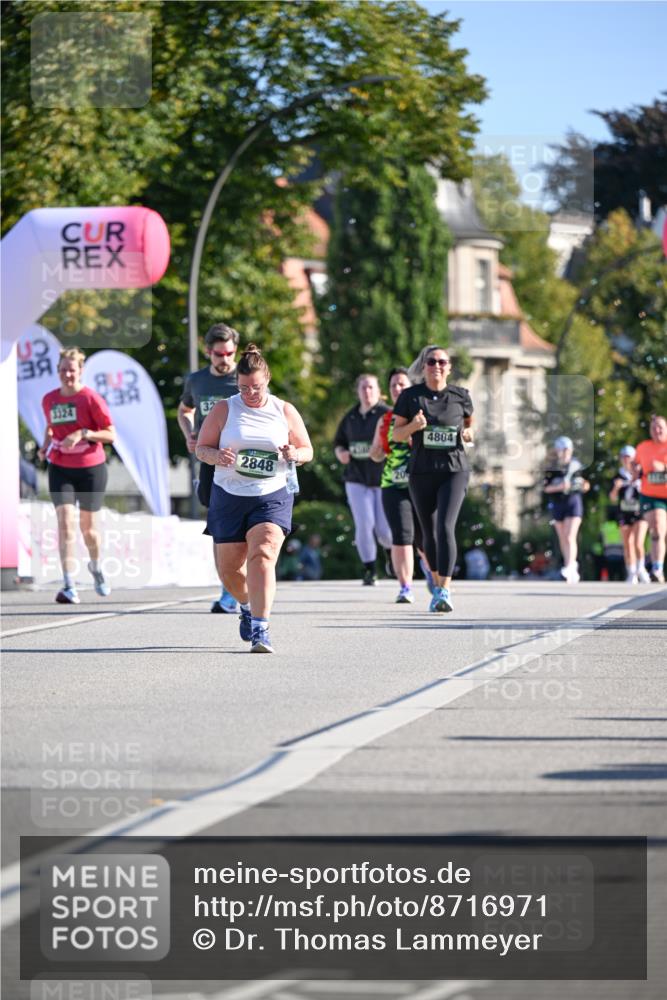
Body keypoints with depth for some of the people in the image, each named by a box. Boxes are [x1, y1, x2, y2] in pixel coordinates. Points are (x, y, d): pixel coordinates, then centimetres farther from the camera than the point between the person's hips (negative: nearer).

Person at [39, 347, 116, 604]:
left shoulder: (91, 399, -9)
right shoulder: (49, 399, 4)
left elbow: (110, 435, -10)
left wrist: (83, 433, -24)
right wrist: (45, 446, 3)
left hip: (91, 469, -2)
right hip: (60, 469, 2)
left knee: (87, 526, 9)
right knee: (65, 521, -14)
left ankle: (96, 567, 42)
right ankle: (69, 585, -19)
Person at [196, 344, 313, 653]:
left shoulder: (285, 411, 4)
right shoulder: (224, 410, 1)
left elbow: (308, 450, 11)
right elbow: (201, 448, 4)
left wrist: (294, 454, -13)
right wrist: (218, 457, -19)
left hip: (272, 497, -2)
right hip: (229, 496, 2)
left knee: (262, 555, -23)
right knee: (230, 569, 8)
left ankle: (260, 630, -26)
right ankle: (248, 606, 42)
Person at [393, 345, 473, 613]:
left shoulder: (460, 396, 3)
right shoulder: (410, 396, 2)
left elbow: (469, 422, 20)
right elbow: (396, 434, 5)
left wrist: (468, 433, -3)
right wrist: (413, 426, -16)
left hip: (454, 471, -2)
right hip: (421, 473, 2)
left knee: (445, 527, -18)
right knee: (429, 532, 10)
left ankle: (444, 591, -22)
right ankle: (438, 583, 31)